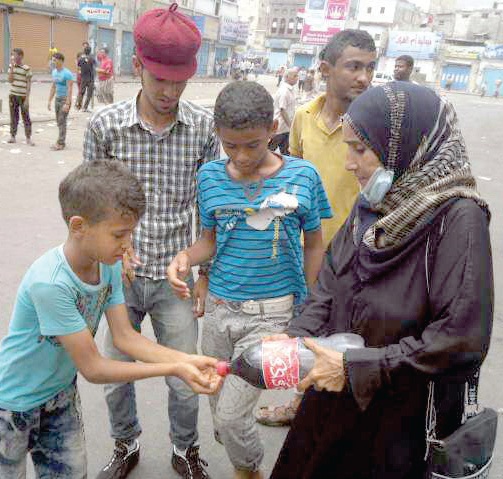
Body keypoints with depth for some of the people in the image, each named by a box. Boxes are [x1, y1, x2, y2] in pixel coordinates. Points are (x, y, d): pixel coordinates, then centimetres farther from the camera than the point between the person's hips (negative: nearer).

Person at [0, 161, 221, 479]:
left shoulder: (109, 265, -13)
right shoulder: (50, 283, -34)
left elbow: (125, 336, -9)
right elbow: (92, 368, -27)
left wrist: (185, 360, -22)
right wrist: (173, 369, -28)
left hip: (61, 393, 6)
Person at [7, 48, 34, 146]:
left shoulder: (26, 68, -9)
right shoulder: (11, 66, 5)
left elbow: (29, 84, -8)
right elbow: (10, 80, -2)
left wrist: (27, 99, -11)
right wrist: (12, 67, -10)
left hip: (23, 96, -4)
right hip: (13, 95, 5)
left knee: (26, 117, 1)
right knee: (13, 117, 10)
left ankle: (28, 138, 6)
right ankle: (12, 136, 17)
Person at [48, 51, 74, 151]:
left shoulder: (67, 73, -14)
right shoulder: (54, 72, 11)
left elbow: (70, 89, -18)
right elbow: (53, 87, 18)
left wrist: (67, 104, -24)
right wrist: (49, 101, 15)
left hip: (65, 99, -8)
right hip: (57, 99, 8)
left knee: (62, 122, -8)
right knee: (59, 122, 10)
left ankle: (60, 143, -5)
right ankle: (62, 141, 17)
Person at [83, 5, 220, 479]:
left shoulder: (204, 128, -7)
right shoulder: (104, 125, -8)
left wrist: (206, 274, 2)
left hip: (175, 278, 0)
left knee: (185, 383, 11)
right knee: (114, 377, 16)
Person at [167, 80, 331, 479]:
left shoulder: (302, 176, -9)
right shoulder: (210, 176, -2)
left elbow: (314, 244, 1)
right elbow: (211, 239, 7)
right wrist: (186, 257, -15)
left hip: (272, 311, -4)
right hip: (219, 308, 4)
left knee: (231, 415, -7)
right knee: (218, 405, 17)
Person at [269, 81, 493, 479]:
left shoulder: (458, 220, -23)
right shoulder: (375, 204, -1)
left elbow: (461, 343, -26)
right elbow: (332, 280, 5)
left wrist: (356, 367, -23)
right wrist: (297, 335, -11)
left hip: (400, 418, -6)